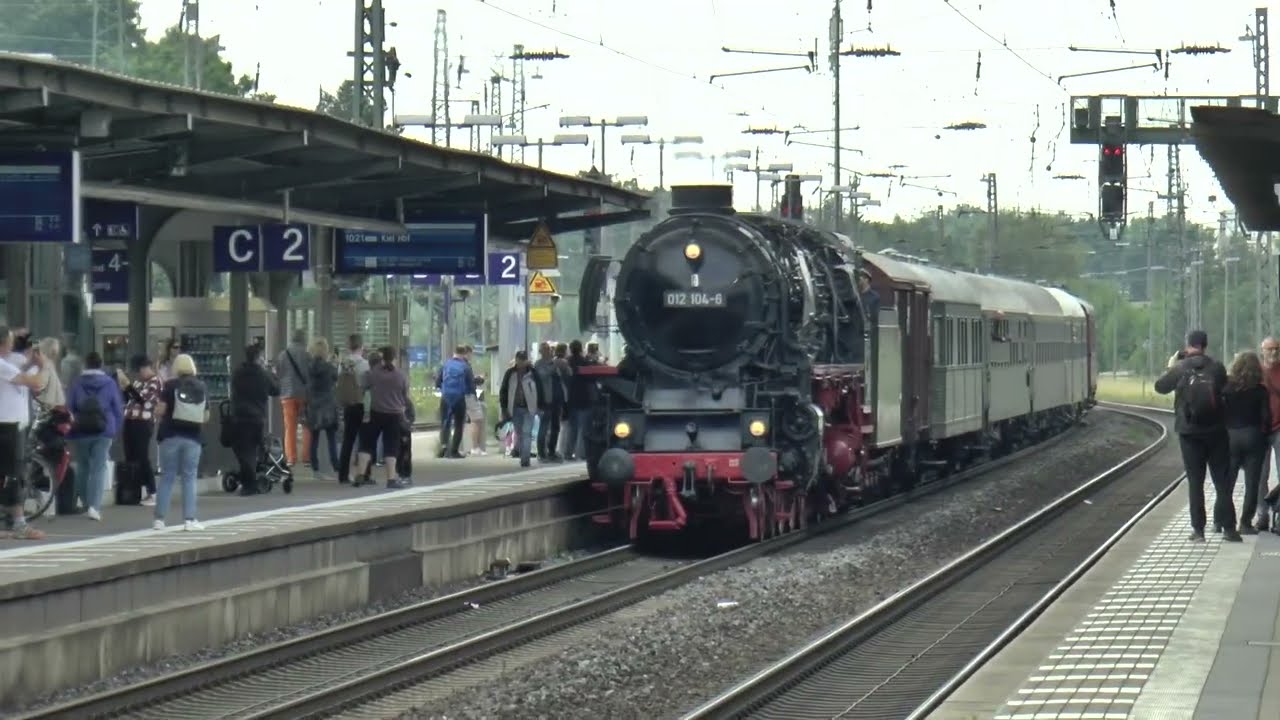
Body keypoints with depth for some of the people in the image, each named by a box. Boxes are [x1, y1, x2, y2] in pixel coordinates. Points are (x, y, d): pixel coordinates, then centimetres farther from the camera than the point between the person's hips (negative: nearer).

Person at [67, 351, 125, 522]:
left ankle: (86, 503, 22)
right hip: (104, 432, -1)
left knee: (83, 468, 15)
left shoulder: (77, 383, 1)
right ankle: (94, 505, -21)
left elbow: (69, 408, 4)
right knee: (99, 469, -6)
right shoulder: (110, 383, 1)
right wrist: (115, 429, 12)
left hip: (81, 431, 1)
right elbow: (118, 409, 2)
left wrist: (71, 427, 15)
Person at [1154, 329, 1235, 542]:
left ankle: (1198, 529, 2)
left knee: (1195, 482, 5)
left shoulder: (1180, 369, -8)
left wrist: (1171, 368, 19)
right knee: (1222, 480, 6)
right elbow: (1226, 390, 9)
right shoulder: (1217, 367, -6)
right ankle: (1228, 527, 1)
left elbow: (1160, 387, 4)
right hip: (1215, 431, 0)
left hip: (1189, 432, 0)